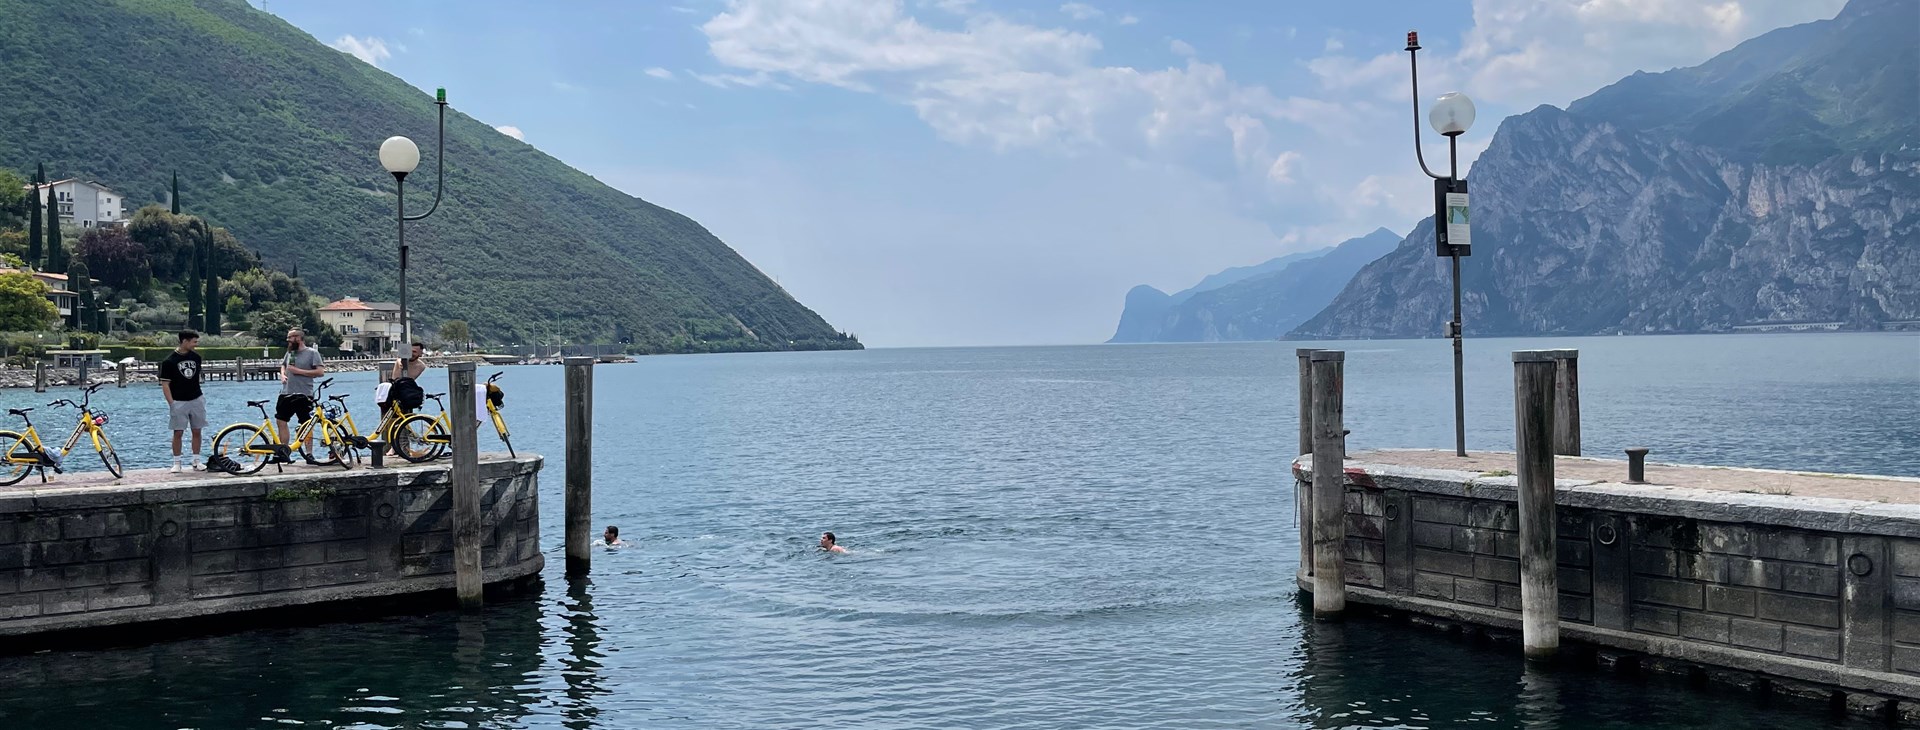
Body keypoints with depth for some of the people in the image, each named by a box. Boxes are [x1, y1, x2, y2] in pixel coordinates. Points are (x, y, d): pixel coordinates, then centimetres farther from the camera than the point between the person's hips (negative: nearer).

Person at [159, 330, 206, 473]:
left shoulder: (196, 357, 5)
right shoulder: (169, 361, -10)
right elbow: (165, 384, -9)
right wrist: (171, 404, -14)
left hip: (196, 400, 4)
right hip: (179, 402, -4)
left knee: (197, 431, 6)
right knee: (178, 433, 0)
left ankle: (197, 461, 14)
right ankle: (176, 463, 7)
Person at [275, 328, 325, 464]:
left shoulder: (312, 353, -5)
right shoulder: (290, 352, 14)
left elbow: (320, 372, -13)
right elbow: (283, 366, 31)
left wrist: (299, 371, -16)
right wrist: (282, 375, 9)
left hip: (303, 395, -6)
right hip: (286, 393, 7)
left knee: (307, 425, -2)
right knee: (280, 421, 4)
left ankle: (309, 455, 3)